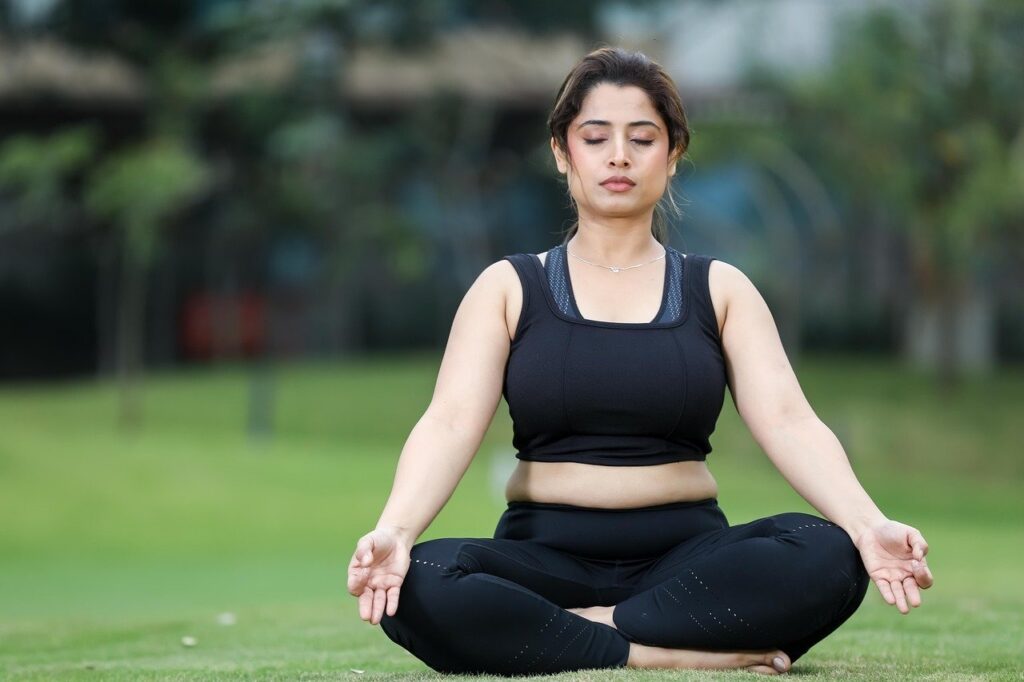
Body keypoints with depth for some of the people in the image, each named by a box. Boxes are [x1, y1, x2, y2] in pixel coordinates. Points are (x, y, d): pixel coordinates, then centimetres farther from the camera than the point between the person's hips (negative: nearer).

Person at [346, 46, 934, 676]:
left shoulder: (719, 290, 9)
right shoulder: (509, 288, 7)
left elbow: (787, 421, -6)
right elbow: (451, 423, -8)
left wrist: (868, 523, -27)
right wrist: (394, 530, -30)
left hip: (686, 558, 1)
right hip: (546, 551, -1)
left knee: (827, 558, -31)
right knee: (417, 590, -34)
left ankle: (589, 628, -23)